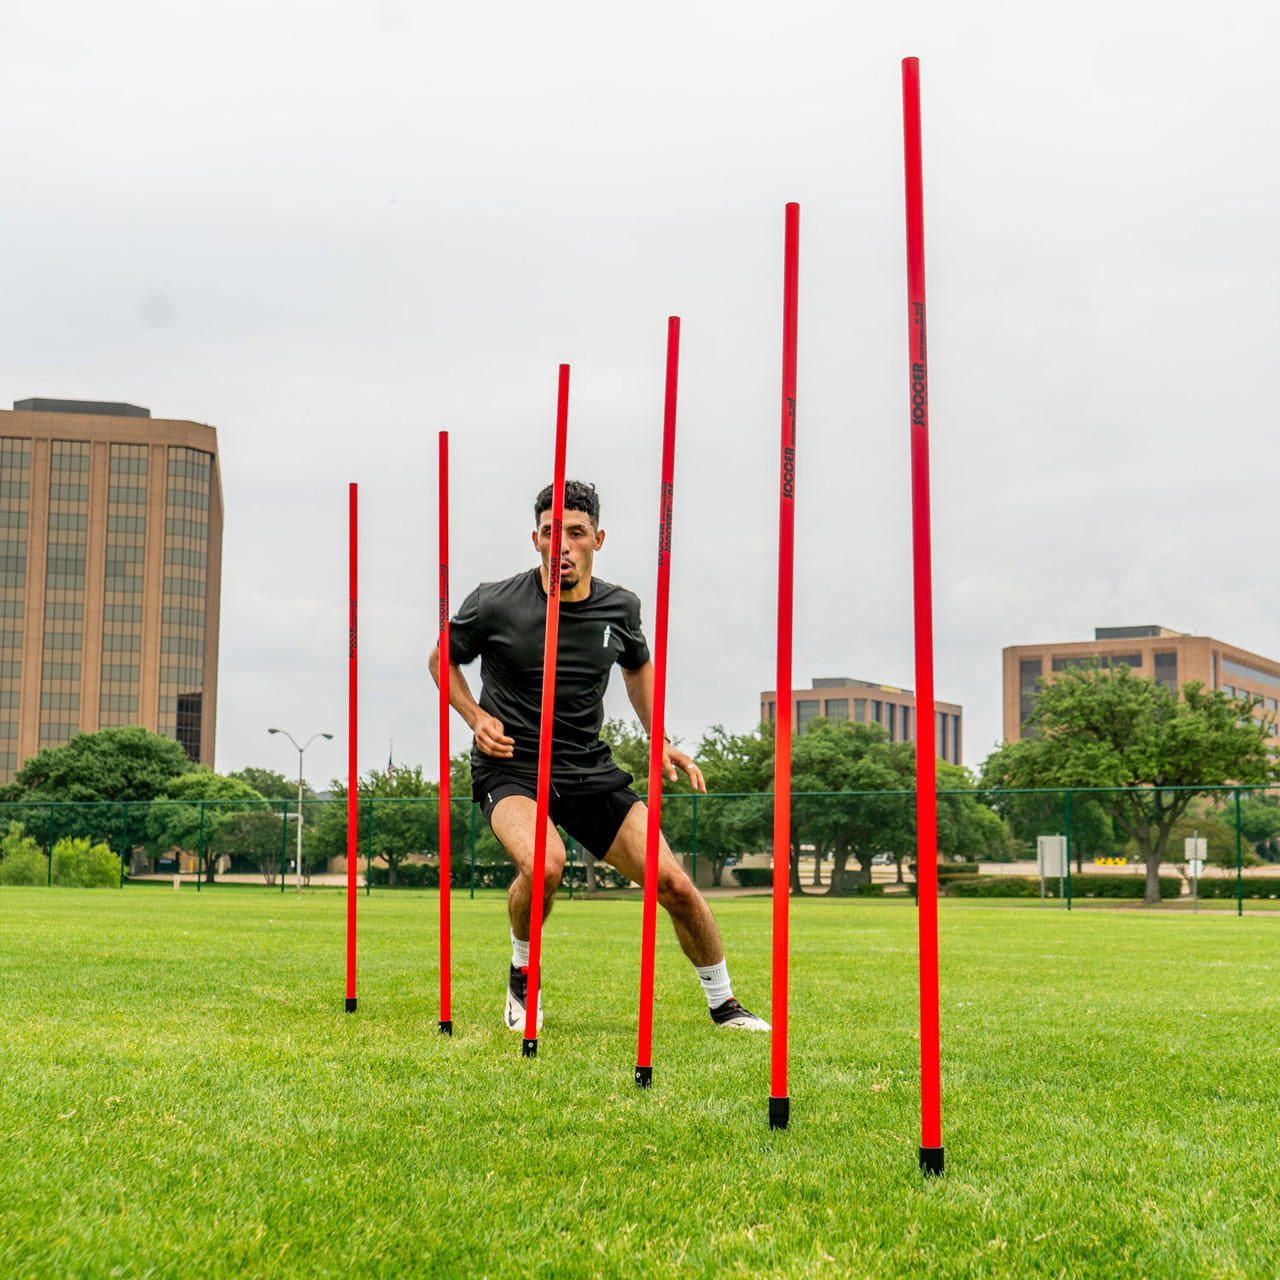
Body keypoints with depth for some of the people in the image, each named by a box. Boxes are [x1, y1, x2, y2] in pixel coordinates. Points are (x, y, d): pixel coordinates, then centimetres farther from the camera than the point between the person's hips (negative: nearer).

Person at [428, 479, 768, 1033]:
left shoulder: (620, 607, 0)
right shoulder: (495, 603, -10)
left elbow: (638, 666, 22)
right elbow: (443, 658, 8)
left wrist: (659, 740, 11)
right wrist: (476, 716, -8)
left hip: (590, 769, 3)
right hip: (510, 765, -3)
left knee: (674, 884, -5)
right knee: (544, 865, -34)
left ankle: (724, 1006, 19)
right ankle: (523, 973, -2)